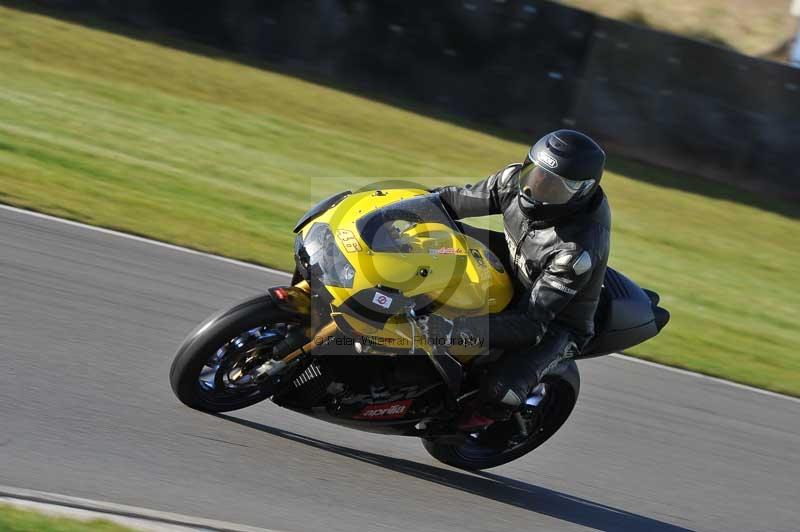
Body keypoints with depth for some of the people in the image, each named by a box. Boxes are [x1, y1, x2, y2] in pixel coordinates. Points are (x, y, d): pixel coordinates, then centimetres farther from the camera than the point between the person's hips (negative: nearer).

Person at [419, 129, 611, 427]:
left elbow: (532, 322, -39)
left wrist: (457, 328, -49)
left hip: (557, 321, -7)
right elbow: (456, 200, -6)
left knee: (499, 390, -29)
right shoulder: (517, 181, -19)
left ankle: (489, 414, 6)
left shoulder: (578, 249, -37)